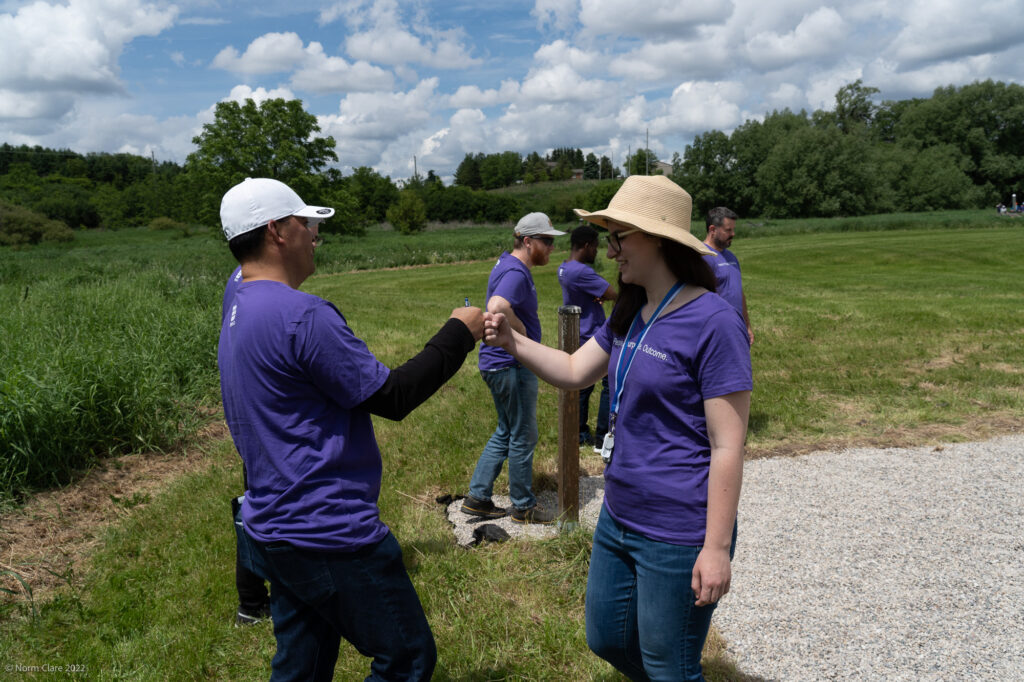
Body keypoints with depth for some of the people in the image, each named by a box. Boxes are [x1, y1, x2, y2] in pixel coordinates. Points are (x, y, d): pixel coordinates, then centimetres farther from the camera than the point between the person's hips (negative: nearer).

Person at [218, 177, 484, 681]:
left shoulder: (237, 315, 11)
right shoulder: (301, 314, -22)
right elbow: (392, 398, -17)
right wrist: (458, 334, -6)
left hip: (273, 530, 10)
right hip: (330, 535, -10)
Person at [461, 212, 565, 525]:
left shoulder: (507, 264, 12)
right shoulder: (516, 273, -21)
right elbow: (497, 308, -40)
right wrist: (522, 333, -23)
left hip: (498, 365, 10)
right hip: (512, 366, -10)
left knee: (505, 432, 19)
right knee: (523, 437, 4)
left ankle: (477, 497, 24)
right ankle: (523, 506, 19)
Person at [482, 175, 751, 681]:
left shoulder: (713, 322, -20)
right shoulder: (630, 313, 6)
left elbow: (728, 446, -19)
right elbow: (574, 372, 10)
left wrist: (717, 548, -18)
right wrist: (512, 342, -6)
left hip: (677, 537, -8)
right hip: (619, 519, 8)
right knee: (606, 640, 23)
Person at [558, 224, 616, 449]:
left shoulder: (564, 269, 8)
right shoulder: (581, 272, -23)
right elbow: (613, 294, -21)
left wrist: (599, 294, -9)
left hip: (576, 336, 9)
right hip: (593, 337, -9)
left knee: (584, 384, 15)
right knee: (610, 384, 0)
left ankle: (580, 435, 21)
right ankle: (603, 437, 5)